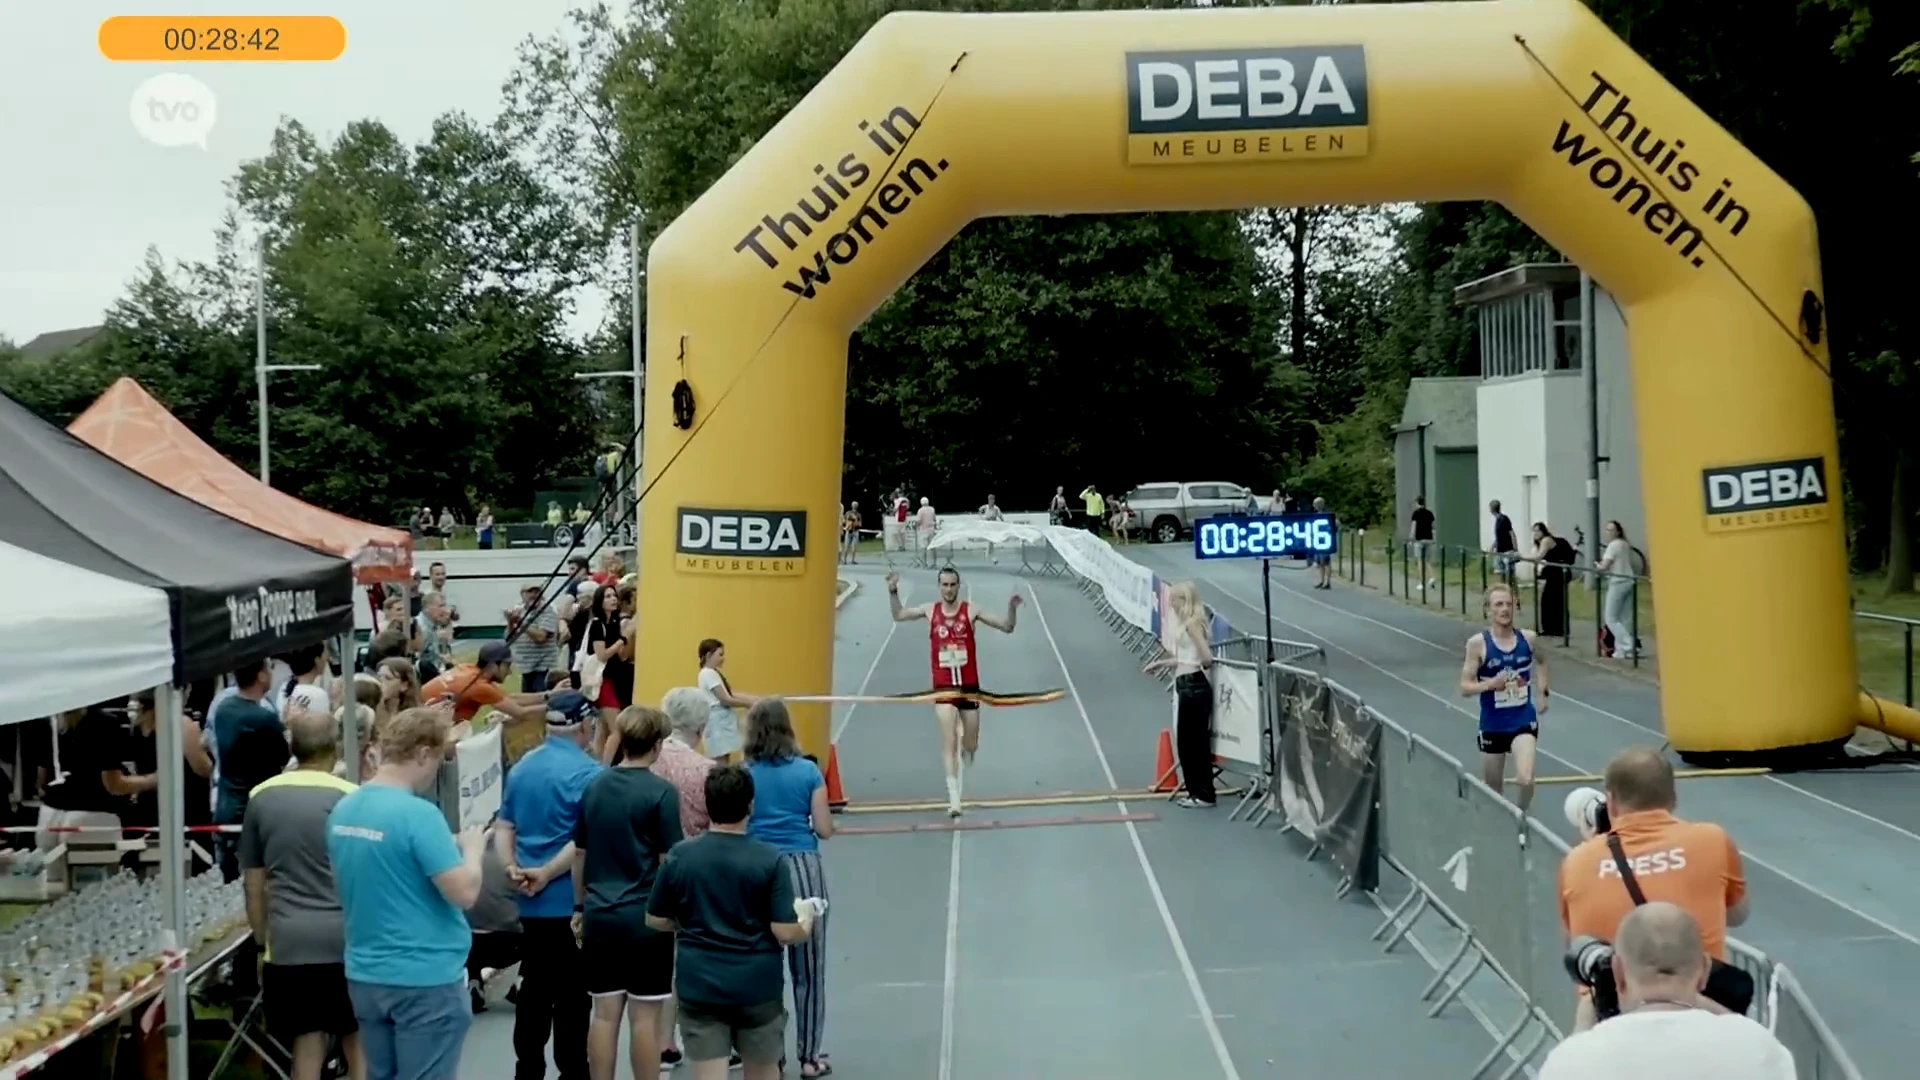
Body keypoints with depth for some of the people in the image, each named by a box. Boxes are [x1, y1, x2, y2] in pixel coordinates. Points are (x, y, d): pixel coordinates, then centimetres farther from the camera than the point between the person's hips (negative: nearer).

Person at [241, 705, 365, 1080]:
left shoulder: (261, 798, 5)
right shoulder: (350, 798, -4)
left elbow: (254, 884, 10)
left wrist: (263, 942, 20)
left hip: (289, 940, 2)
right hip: (345, 936, -2)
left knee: (308, 1042, 8)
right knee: (358, 1039, 10)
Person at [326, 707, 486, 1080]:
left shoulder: (342, 810, 5)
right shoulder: (418, 814, -20)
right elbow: (464, 893, -21)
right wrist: (471, 849, -2)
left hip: (365, 976, 8)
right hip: (425, 979, -8)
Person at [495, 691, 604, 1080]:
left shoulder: (520, 767, 9)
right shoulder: (587, 773, -15)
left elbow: (504, 827, 8)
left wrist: (512, 868, -5)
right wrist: (546, 874, -16)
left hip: (532, 903, 7)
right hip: (571, 902, -7)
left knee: (534, 989, 14)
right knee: (572, 996, 1)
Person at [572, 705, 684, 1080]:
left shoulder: (594, 786, 6)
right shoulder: (661, 791, -12)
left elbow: (579, 853, 12)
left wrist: (580, 907, 21)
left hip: (600, 916, 5)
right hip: (646, 917, -5)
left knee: (605, 1014, 8)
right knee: (644, 1018, 2)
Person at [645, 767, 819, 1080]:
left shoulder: (680, 856, -5)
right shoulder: (770, 859, -10)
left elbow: (656, 920, 4)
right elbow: (786, 933, -13)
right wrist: (806, 918, 8)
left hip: (699, 984, 0)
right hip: (757, 984, 0)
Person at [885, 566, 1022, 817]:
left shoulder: (970, 611, -5)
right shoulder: (930, 610, 1)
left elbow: (1006, 628, -3)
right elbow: (898, 616, 15)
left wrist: (1012, 609, -22)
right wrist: (893, 591, 1)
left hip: (969, 685, 0)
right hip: (943, 686, 0)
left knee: (970, 744, 11)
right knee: (949, 741, -11)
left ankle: (965, 748, 50)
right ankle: (954, 799, -12)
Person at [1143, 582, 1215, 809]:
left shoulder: (1192, 623, -15)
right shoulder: (1186, 623, 15)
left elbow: (1207, 657, -21)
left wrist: (1206, 671, -1)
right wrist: (1162, 663, 27)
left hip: (1194, 686, -10)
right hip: (1186, 685, 10)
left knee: (1195, 740, -3)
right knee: (1186, 740, 14)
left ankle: (1204, 794, 4)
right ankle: (1196, 790, 22)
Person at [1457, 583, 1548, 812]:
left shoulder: (1528, 638, -3)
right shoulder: (1478, 643, -11)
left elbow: (1541, 661, 22)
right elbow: (1465, 687, -10)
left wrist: (1541, 693, 12)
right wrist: (1491, 683, -27)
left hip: (1524, 721, 1)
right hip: (1493, 724, 0)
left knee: (1525, 779, -20)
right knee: (1493, 789, 13)